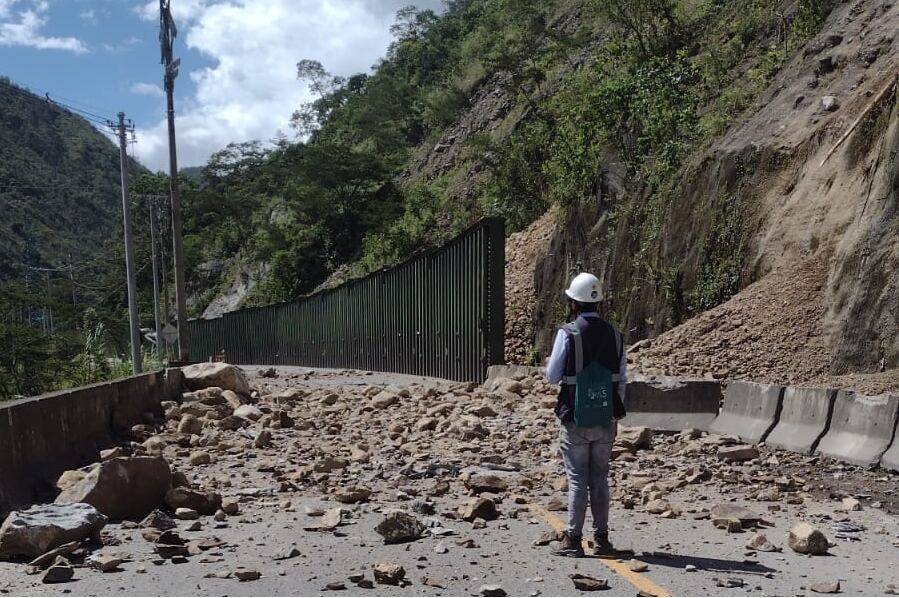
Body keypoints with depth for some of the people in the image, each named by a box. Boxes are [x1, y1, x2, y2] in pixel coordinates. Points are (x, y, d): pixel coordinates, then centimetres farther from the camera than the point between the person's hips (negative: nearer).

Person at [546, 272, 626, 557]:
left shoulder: (568, 333, -12)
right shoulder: (613, 334, 3)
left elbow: (552, 376, -7)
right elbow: (622, 380, 7)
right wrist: (615, 416, 15)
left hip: (575, 419, -4)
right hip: (606, 420, 4)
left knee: (577, 480, 3)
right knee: (600, 478, 12)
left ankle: (573, 539, 6)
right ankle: (601, 538, 17)